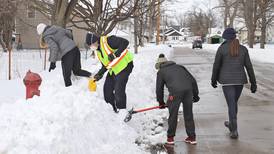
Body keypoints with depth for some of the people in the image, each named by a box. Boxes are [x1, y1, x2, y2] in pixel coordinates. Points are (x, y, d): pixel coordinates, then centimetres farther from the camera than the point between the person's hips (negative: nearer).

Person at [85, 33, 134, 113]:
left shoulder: (107, 40, -20)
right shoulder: (98, 52, 9)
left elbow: (125, 42, -29)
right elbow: (105, 65, 16)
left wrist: (115, 54, -36)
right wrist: (100, 73, 0)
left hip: (124, 65, -9)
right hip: (113, 69, 10)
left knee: (119, 90, -14)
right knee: (107, 88, 10)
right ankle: (111, 107, 30)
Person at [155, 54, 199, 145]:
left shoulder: (161, 72, 20)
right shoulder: (179, 67, 31)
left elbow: (159, 89, 22)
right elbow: (192, 80, 25)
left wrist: (161, 102, 35)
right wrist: (195, 94, 28)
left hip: (175, 91, -4)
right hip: (188, 89, 4)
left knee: (173, 115, 10)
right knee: (188, 114, 15)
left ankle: (170, 138, 19)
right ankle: (192, 137, 21)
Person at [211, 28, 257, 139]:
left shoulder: (221, 48, -7)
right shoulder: (243, 49, 1)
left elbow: (216, 66, -1)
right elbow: (249, 66, 0)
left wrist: (213, 80, 13)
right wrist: (253, 83, 3)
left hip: (227, 80, -3)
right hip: (240, 80, 3)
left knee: (231, 105, 0)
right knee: (234, 102, 23)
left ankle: (234, 131, -5)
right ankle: (231, 123, 40)